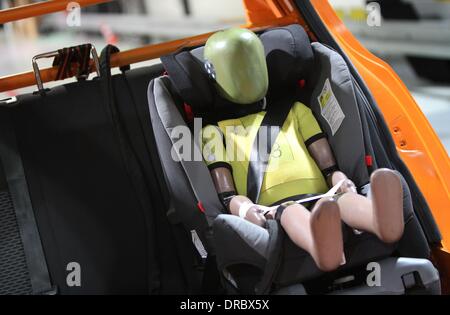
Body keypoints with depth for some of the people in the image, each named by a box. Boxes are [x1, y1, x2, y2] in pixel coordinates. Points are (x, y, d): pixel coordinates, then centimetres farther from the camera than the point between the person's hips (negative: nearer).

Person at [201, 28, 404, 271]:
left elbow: (329, 168, 22)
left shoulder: (295, 111, 33)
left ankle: (382, 220, -70)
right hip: (268, 210, -2)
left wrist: (340, 180, -4)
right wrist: (244, 208, -17)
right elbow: (227, 196, 8)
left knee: (343, 197, -35)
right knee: (289, 211, -40)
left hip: (320, 198, 2)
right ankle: (322, 247, -73)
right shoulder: (215, 131, 24)